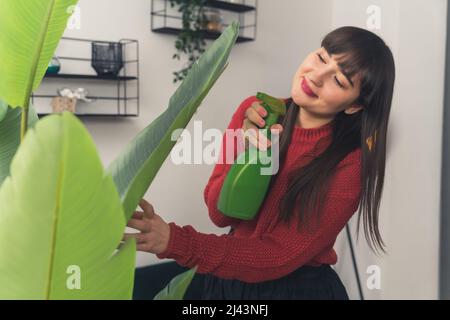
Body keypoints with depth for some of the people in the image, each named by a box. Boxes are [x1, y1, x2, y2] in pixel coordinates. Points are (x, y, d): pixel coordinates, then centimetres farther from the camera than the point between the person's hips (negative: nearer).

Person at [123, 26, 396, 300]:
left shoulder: (350, 162, -22)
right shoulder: (254, 112, -11)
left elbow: (279, 256, -23)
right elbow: (220, 214, -10)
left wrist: (174, 241, -31)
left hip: (300, 287, -3)